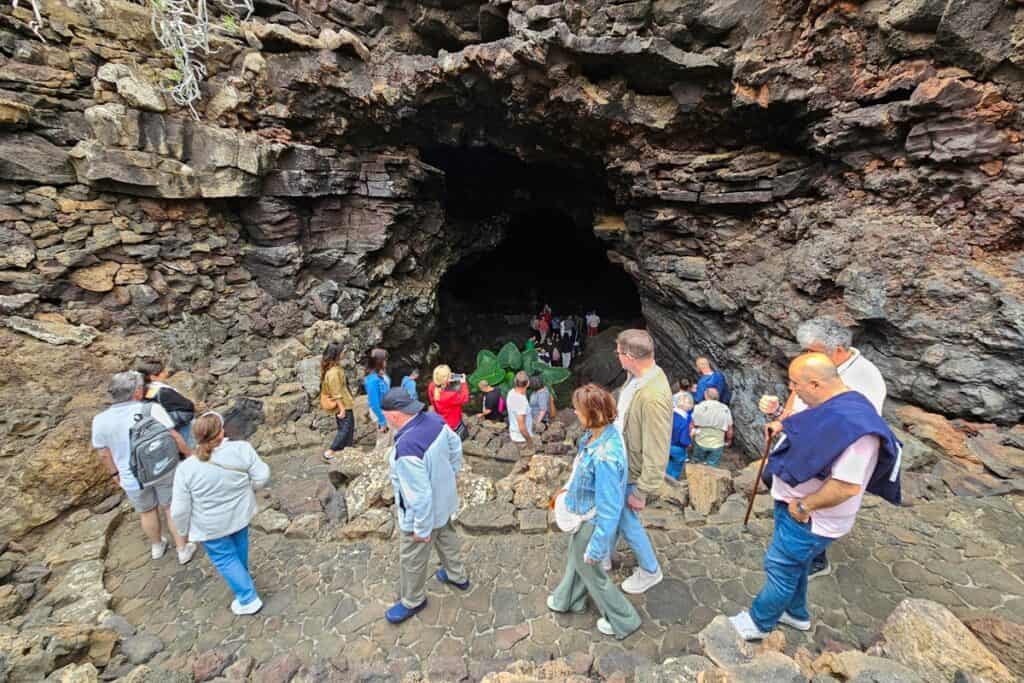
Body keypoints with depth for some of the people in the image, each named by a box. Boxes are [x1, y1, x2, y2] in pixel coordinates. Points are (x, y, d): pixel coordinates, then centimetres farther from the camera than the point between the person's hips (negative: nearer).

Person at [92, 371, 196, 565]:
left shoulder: (100, 420, -12)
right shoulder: (152, 409, -21)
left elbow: (104, 454, -1)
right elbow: (175, 437, -18)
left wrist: (115, 473, 16)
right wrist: (189, 454, -1)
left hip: (133, 478, 2)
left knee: (147, 511, 25)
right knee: (172, 509, 15)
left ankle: (157, 547, 46)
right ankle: (183, 550, 26)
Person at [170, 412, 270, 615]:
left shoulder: (186, 469, -23)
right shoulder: (242, 449, -24)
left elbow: (180, 509, -14)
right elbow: (262, 476, -16)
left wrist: (183, 528, 6)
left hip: (211, 526, -2)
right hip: (240, 513, 2)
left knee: (224, 557, 16)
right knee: (239, 544, 28)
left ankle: (248, 599, 21)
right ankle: (241, 574, 52)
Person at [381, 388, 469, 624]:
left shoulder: (407, 448, -40)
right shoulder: (434, 419, -17)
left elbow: (420, 496, -32)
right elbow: (455, 446, 2)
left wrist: (422, 529, -17)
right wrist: (450, 474, 15)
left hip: (423, 512, -7)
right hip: (443, 501, 8)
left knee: (411, 560, 20)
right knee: (446, 538, 32)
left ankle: (412, 601, 46)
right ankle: (457, 576, 56)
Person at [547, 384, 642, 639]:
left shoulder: (604, 457, -40)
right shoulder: (598, 433, -13)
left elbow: (608, 509, -30)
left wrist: (597, 546, -19)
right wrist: (571, 489, 19)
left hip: (592, 522, -8)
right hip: (583, 513, 8)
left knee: (589, 568, 19)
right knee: (575, 558, 30)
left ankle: (623, 620, 43)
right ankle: (568, 599, 57)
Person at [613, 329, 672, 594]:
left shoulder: (653, 398, -36)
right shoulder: (637, 376, -8)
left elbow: (656, 453, -29)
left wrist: (641, 493, -19)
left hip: (632, 471, -8)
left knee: (626, 521, 13)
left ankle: (650, 571, 39)